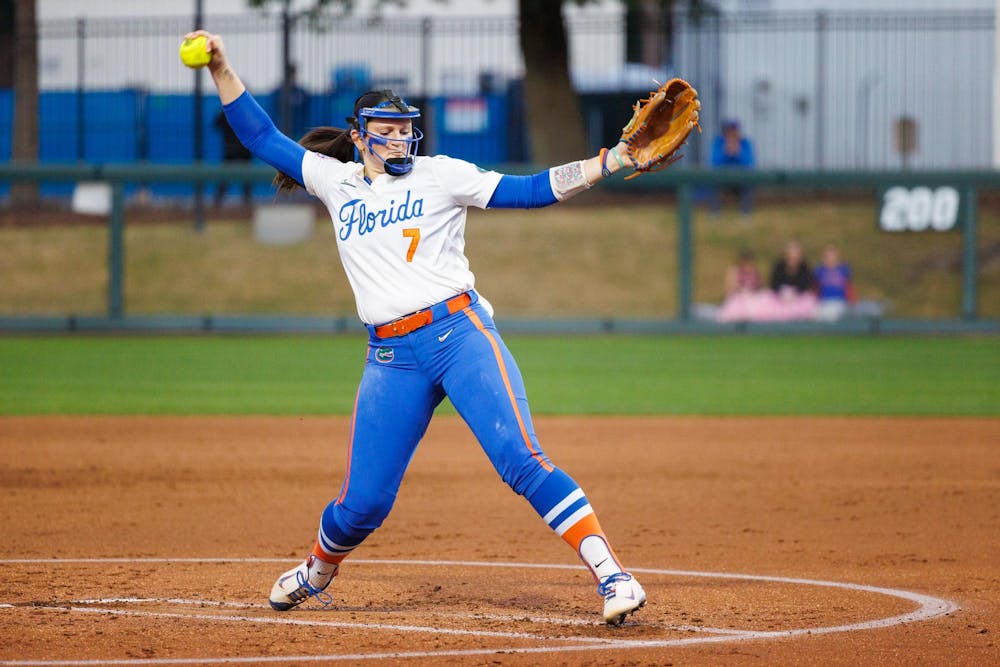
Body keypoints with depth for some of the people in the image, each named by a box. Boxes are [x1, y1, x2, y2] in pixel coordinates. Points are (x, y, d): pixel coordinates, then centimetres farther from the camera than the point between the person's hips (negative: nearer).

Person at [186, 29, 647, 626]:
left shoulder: (440, 175, 7)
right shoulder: (336, 181, 15)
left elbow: (530, 191, 2)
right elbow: (261, 137, 18)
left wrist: (612, 161, -8)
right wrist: (221, 69, 9)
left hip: (460, 334, -3)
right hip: (391, 358, 3)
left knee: (521, 459, -19)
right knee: (363, 502, 3)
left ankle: (612, 575, -20)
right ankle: (318, 571, 35)